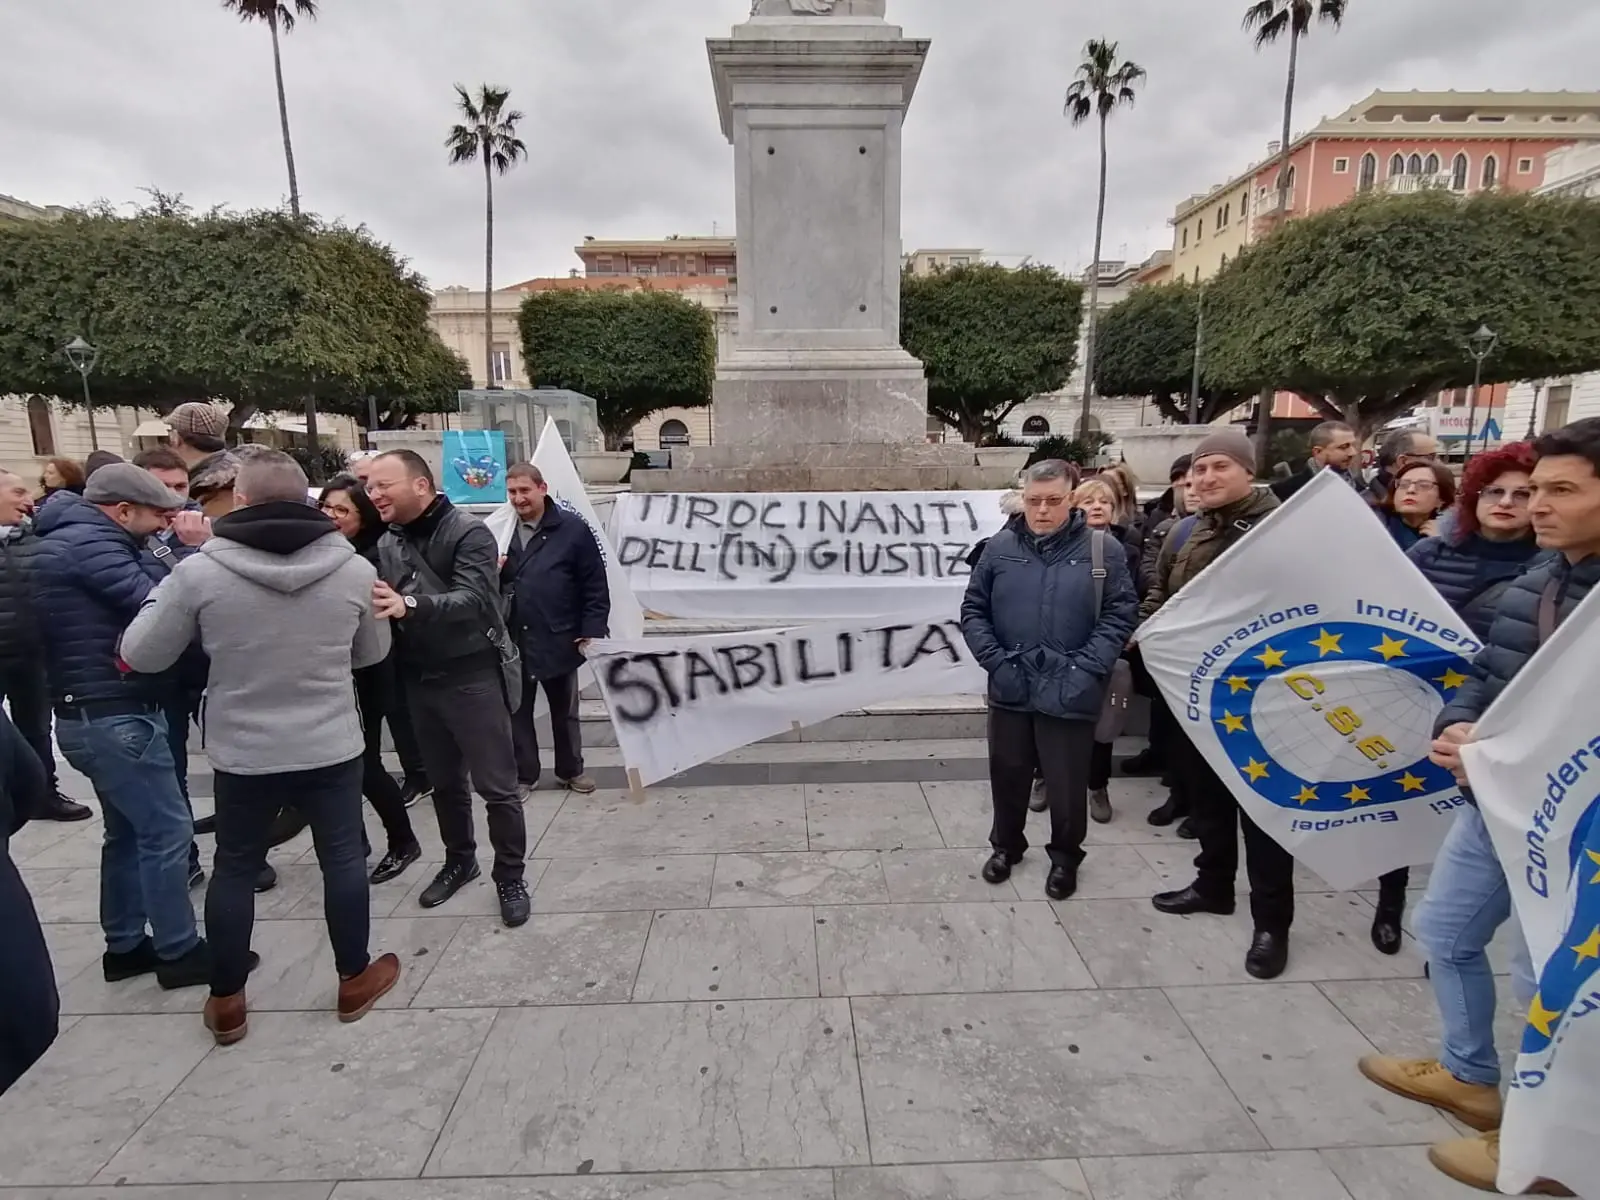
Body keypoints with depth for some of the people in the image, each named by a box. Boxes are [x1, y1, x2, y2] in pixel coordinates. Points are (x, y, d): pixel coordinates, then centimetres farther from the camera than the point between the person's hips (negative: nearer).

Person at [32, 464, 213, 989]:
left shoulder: (74, 539, 16)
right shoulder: (88, 543, -17)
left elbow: (134, 605, 10)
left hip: (97, 713, 11)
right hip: (114, 717, -11)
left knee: (128, 831, 19)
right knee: (167, 830, -2)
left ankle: (125, 945, 31)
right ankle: (178, 952, 10)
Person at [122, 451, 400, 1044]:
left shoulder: (199, 571, -13)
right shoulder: (355, 569, -10)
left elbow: (140, 655, -2)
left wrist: (162, 597, 15)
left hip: (243, 753, 0)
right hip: (331, 747, 0)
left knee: (234, 870, 18)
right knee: (342, 859, 14)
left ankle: (226, 1002, 32)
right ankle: (355, 981, 29)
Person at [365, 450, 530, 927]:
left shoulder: (468, 532, -12)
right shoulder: (386, 545, 7)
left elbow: (472, 599, -26)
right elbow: (382, 608, 8)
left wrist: (410, 605, -41)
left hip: (472, 676, -6)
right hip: (419, 679, 6)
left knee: (496, 786, 1)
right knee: (444, 782, 19)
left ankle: (510, 877, 17)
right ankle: (459, 860, 38)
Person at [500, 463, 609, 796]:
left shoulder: (573, 529, -7)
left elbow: (596, 587, -6)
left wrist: (592, 633, -10)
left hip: (558, 640, -2)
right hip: (512, 641, 2)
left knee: (564, 711, 15)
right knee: (516, 711, 13)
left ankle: (570, 770, 33)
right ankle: (523, 774, 29)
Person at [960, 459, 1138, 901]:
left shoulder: (1103, 550, -4)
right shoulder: (1001, 547, 0)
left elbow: (1119, 616, -5)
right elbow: (973, 610, 3)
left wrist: (1085, 669, -14)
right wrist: (994, 660, -8)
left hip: (1069, 694, -2)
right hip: (1009, 690, 2)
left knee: (1067, 783, 10)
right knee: (1008, 775, 17)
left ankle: (1065, 857, 34)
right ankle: (1006, 845, 40)